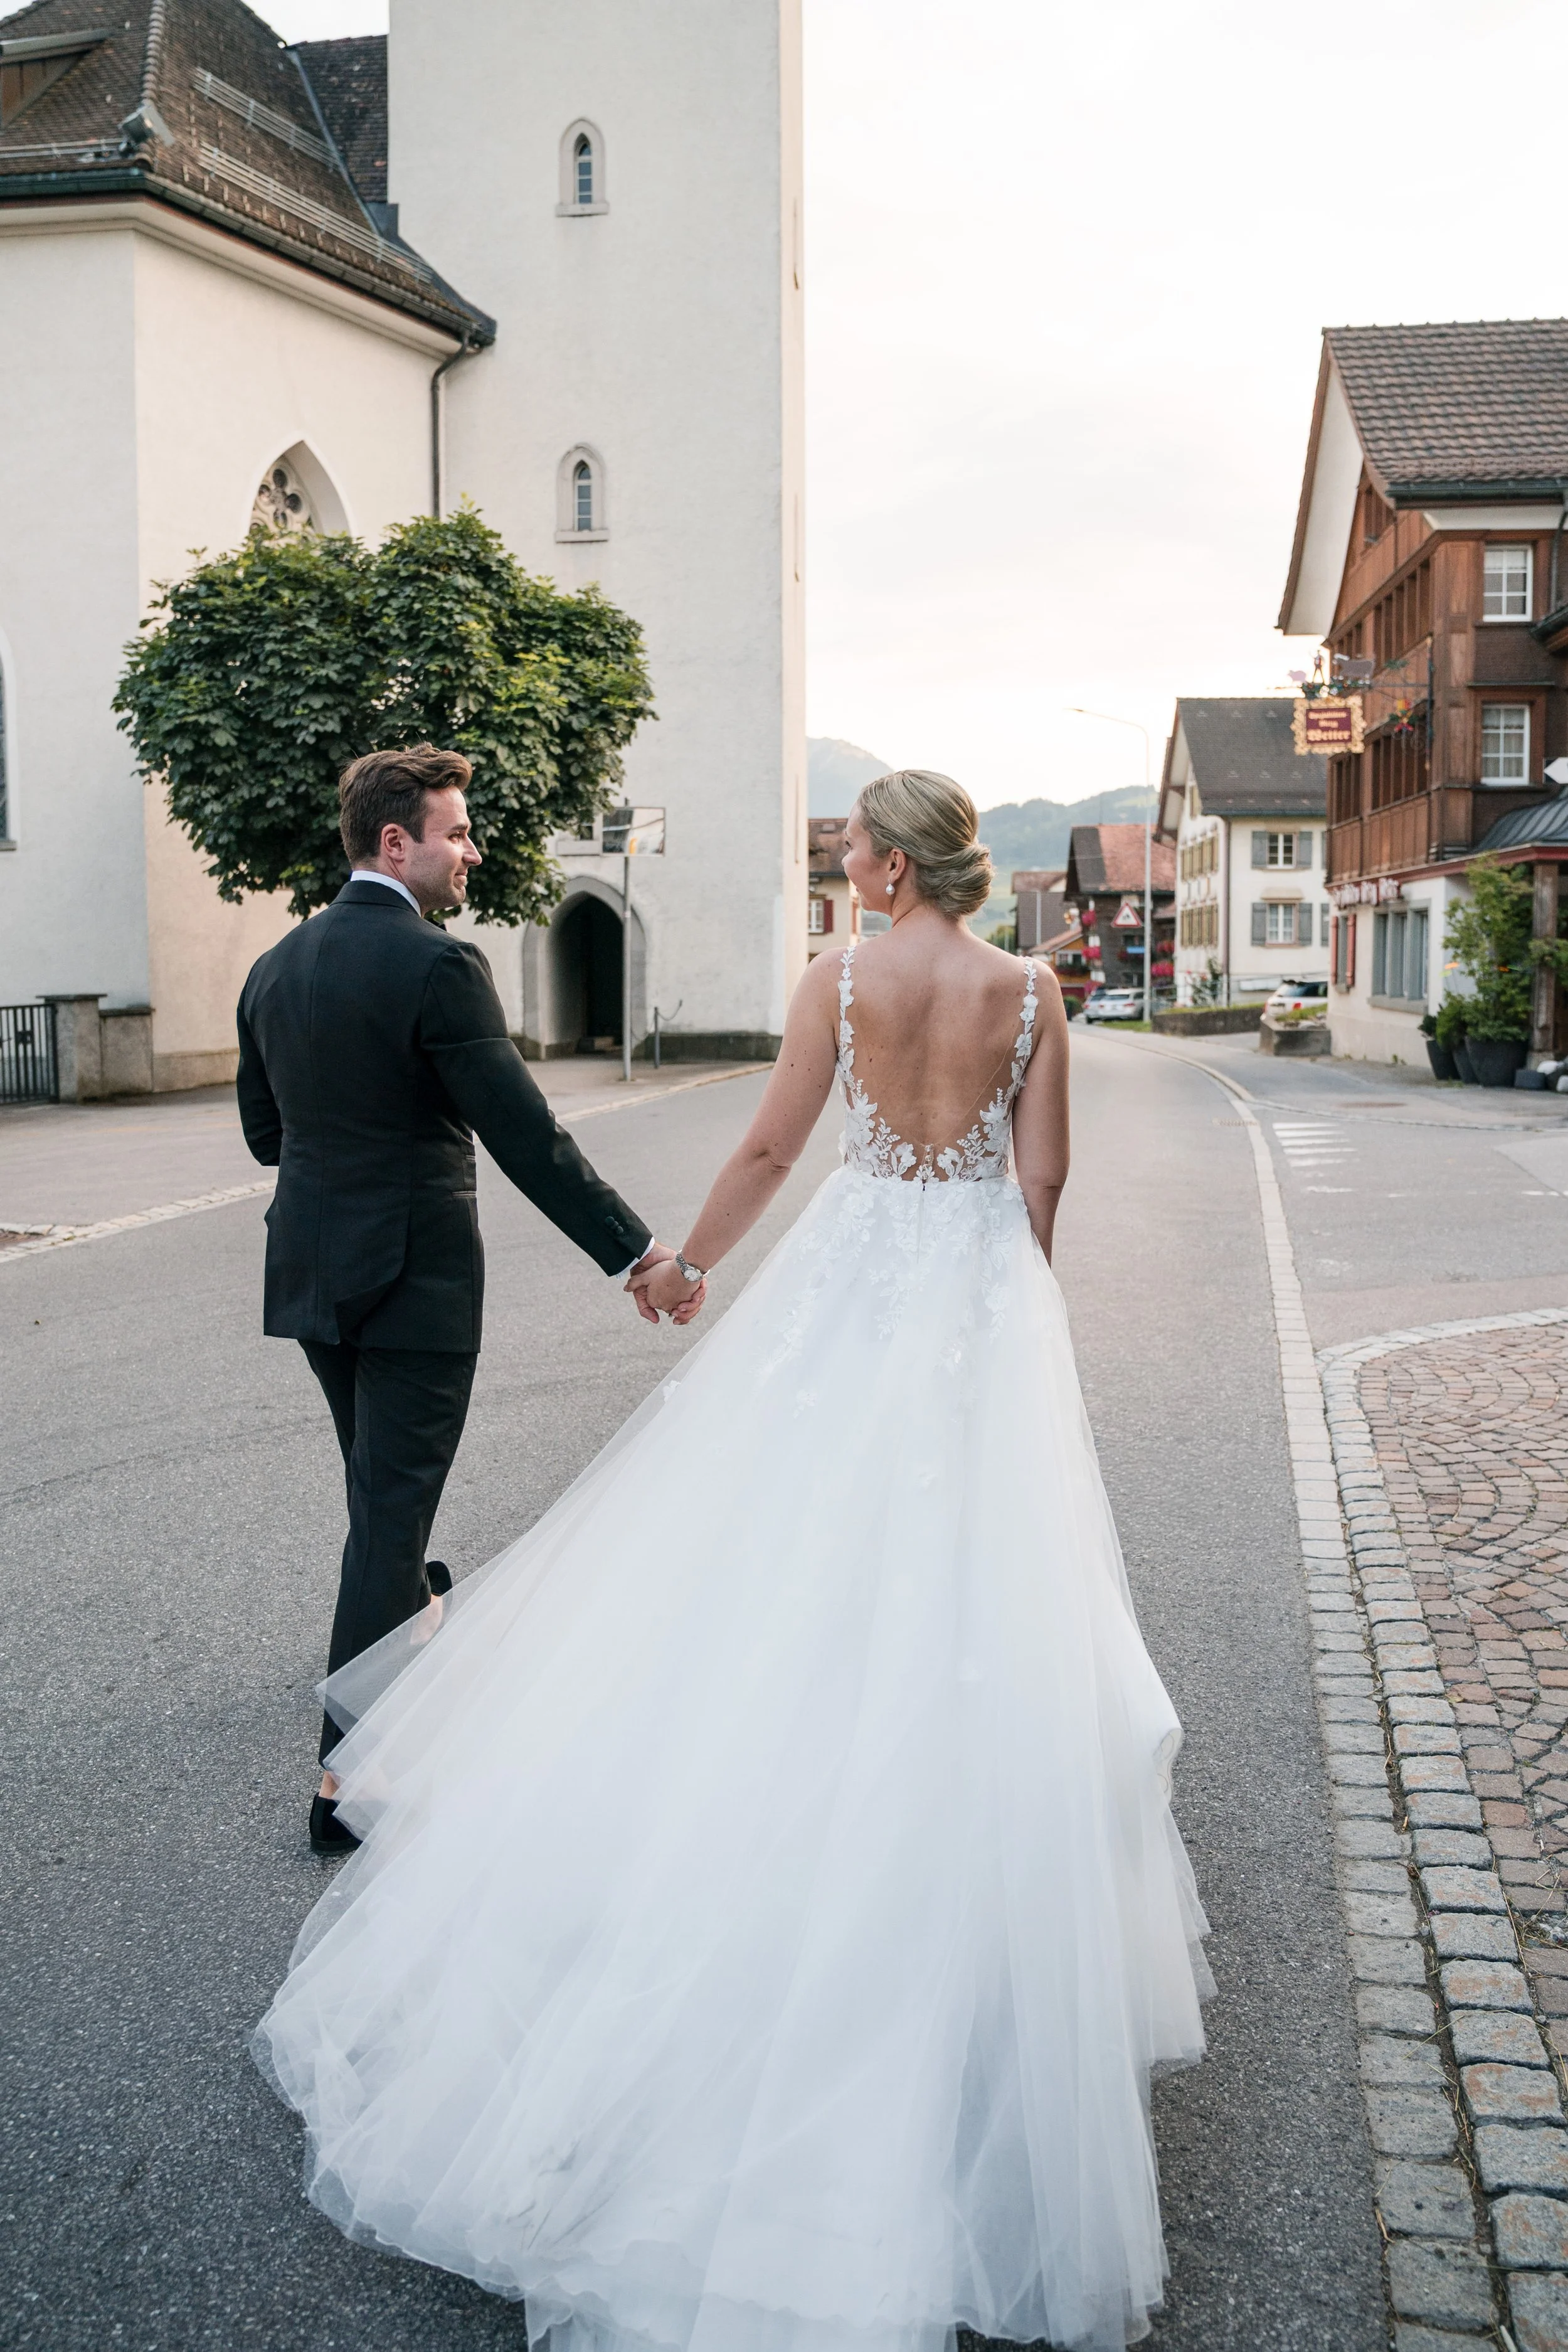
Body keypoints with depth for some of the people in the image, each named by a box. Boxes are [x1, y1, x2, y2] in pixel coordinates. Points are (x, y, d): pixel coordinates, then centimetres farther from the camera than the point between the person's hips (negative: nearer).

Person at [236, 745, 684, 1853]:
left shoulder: (276, 967, 5)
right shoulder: (439, 965, -17)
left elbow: (265, 1132, 13)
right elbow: (527, 1136, -21)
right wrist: (635, 1250, -16)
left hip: (312, 1272, 7)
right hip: (415, 1275, -7)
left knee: (381, 1482, 28)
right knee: (391, 1507, 0)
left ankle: (409, 1614, 53)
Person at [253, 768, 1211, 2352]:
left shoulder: (839, 980, -7)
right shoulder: (1031, 992, -2)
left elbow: (770, 1147, -3)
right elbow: (1042, 1178, 0)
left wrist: (686, 1263, 12)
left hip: (855, 1277, -2)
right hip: (985, 1295, 2)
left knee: (802, 1559, 12)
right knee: (975, 1590, 9)